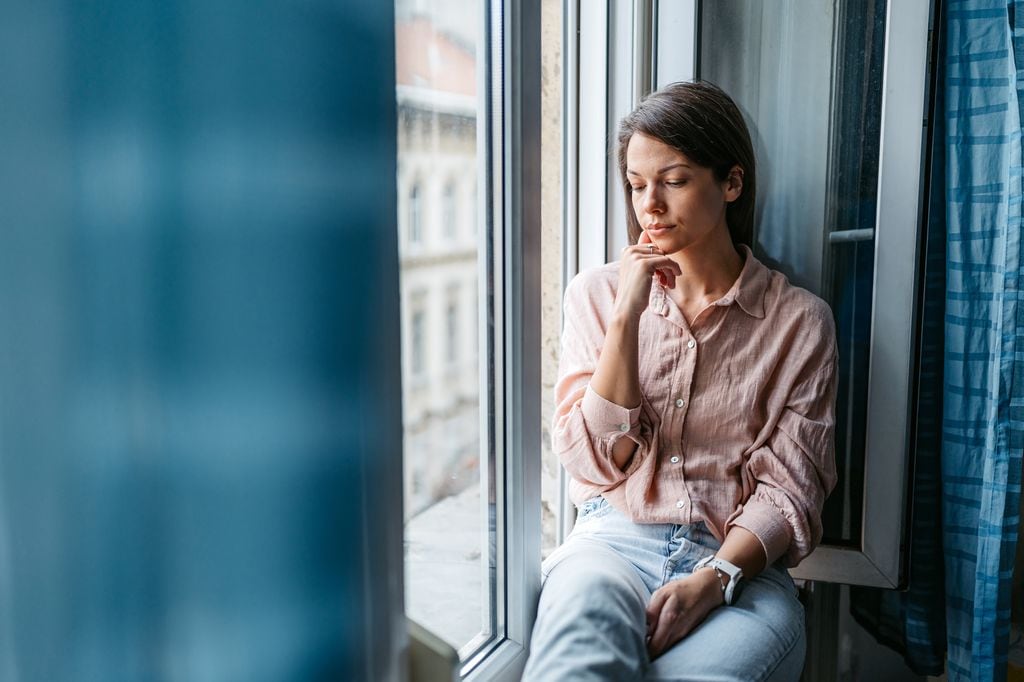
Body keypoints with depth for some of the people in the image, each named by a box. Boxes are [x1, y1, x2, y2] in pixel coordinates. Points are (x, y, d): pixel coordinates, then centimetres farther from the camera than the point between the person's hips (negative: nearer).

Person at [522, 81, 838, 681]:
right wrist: (628, 314, -7)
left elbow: (788, 486, 1)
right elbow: (597, 459, 1)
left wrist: (716, 577, -17)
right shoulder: (598, 294, 10)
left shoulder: (799, 320, 6)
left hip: (740, 565, 1)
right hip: (615, 542, 0)